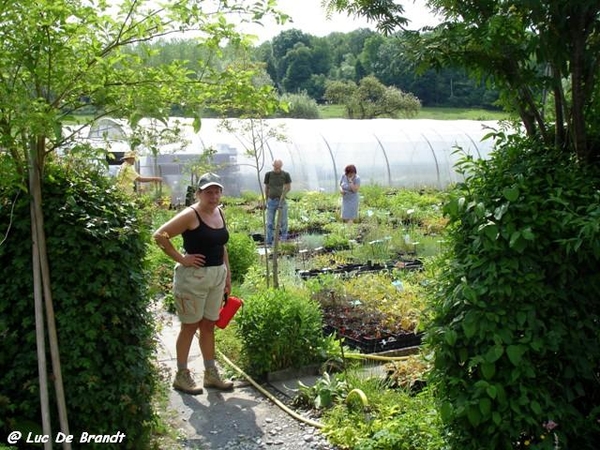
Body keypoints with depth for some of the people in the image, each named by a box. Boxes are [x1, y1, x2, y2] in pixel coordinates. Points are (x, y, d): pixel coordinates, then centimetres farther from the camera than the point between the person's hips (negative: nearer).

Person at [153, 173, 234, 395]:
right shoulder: (190, 215, -14)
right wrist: (181, 259, -16)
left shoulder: (219, 213, 8)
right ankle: (181, 376, 20)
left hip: (217, 276, 7)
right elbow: (159, 236, -18)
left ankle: (211, 374, 26)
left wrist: (227, 275, 16)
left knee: (209, 326, 15)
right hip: (193, 276, -7)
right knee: (190, 326, 5)